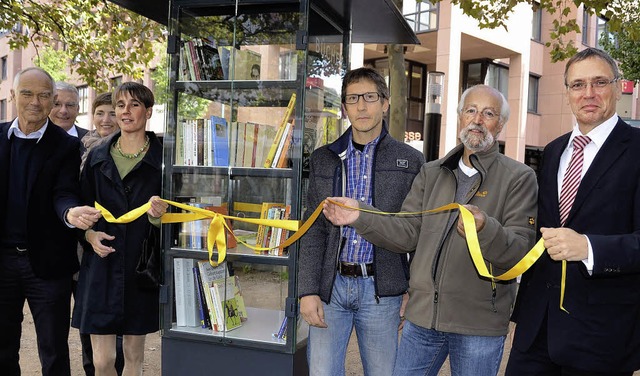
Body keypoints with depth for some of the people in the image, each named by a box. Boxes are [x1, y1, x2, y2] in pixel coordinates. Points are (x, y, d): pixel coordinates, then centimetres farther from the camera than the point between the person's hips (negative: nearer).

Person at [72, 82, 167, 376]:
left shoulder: (161, 158, -2)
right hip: (101, 266, 2)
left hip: (141, 266, -1)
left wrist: (159, 215, -19)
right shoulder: (98, 157, 6)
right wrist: (89, 234, -7)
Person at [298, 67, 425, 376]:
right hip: (330, 284, 2)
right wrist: (308, 291, -2)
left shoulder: (411, 161, 2)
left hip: (381, 289, -1)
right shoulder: (323, 159, 8)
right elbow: (314, 230, 5)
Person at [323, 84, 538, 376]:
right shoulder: (431, 173, 11)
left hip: (479, 323, -3)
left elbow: (521, 252, -12)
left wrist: (485, 229, -31)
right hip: (422, 316, 4)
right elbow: (407, 233, 5)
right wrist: (360, 217, -8)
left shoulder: (519, 178, -4)